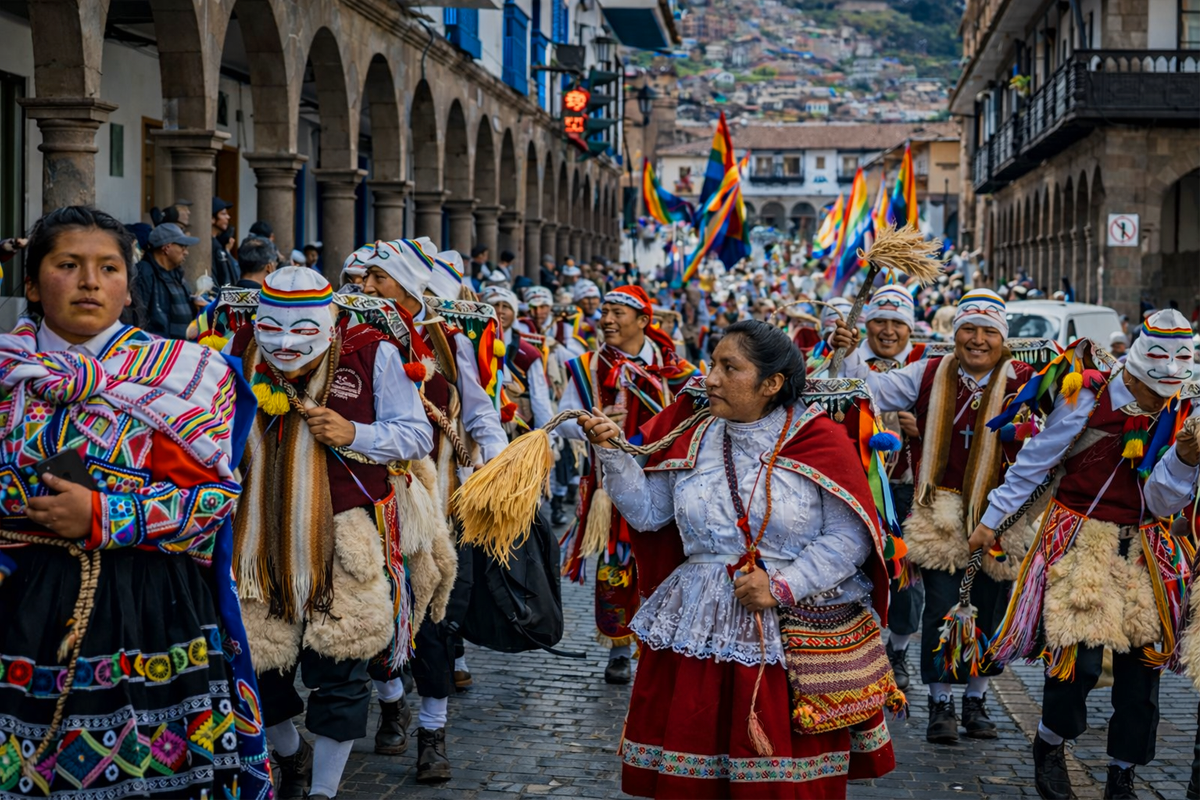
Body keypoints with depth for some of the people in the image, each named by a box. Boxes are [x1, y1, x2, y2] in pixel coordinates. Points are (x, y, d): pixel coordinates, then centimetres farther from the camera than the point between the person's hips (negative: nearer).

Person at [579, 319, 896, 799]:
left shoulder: (818, 441, -7)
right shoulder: (694, 440, 8)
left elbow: (850, 537, -9)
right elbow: (647, 512, 10)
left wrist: (783, 586, -18)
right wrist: (613, 453, -2)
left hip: (799, 626, -4)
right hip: (700, 630, 4)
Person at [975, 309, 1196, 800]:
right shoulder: (1088, 399, -10)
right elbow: (1033, 463, -3)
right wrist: (992, 518, 0)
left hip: (1141, 546, 4)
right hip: (1082, 537, -4)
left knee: (1142, 658, 0)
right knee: (1080, 652, -14)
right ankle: (1049, 748, 13)